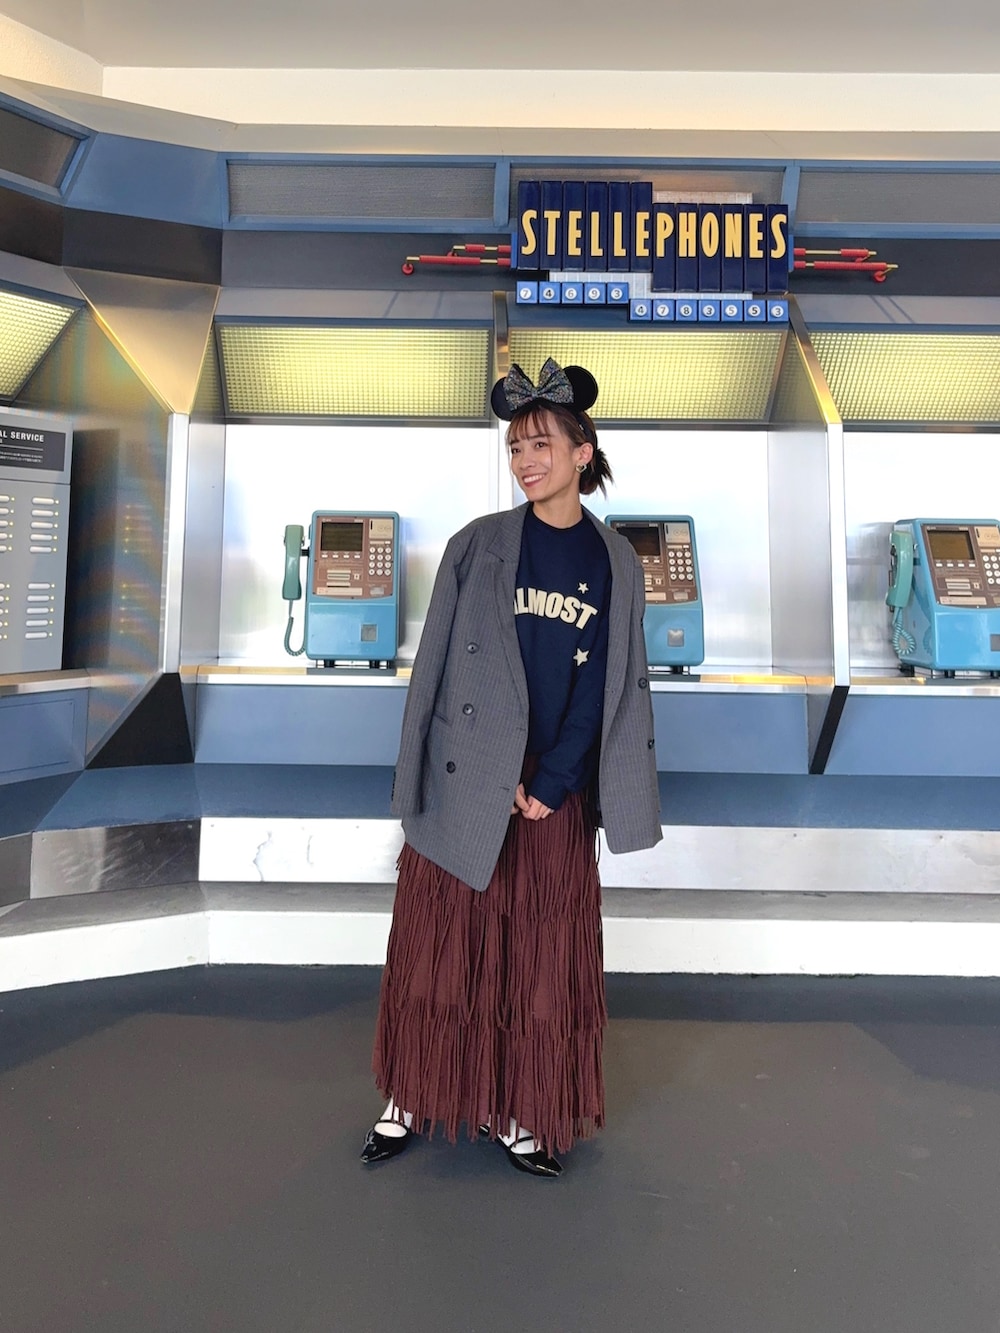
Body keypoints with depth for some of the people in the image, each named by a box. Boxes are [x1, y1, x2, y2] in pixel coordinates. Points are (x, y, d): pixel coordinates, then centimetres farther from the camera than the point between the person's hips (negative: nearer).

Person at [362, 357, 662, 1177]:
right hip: (467, 782, -1)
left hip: (556, 792, 1)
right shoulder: (477, 546, -1)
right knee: (438, 947, 9)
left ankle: (517, 1114, 28)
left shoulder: (615, 563, 3)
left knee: (541, 956, 10)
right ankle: (414, 1100, 29)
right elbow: (438, 668, -3)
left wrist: (549, 786, -7)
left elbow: (605, 687, 0)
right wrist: (500, 780, -7)